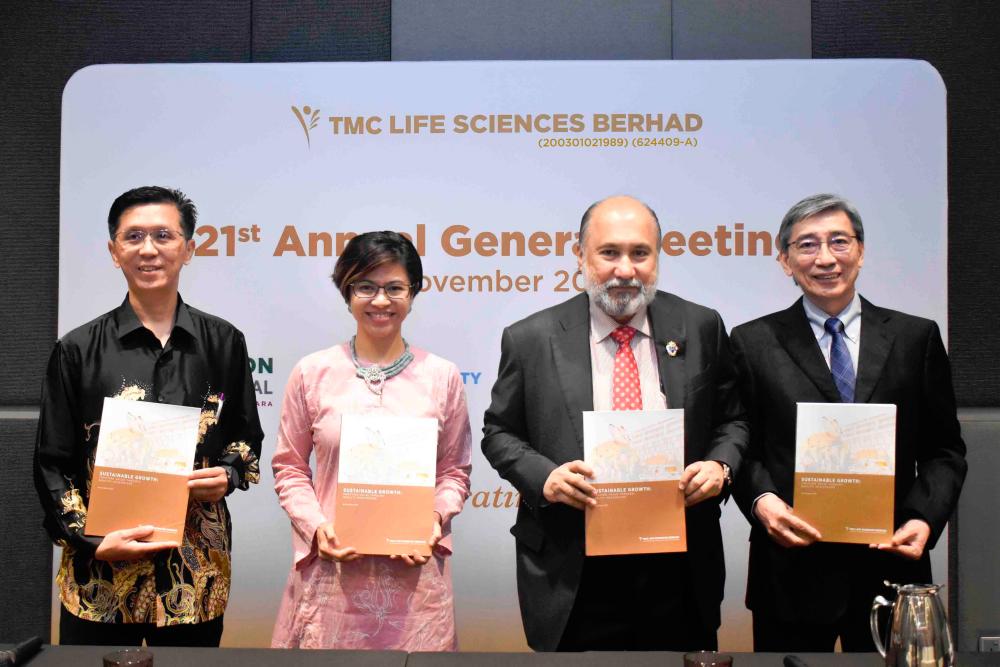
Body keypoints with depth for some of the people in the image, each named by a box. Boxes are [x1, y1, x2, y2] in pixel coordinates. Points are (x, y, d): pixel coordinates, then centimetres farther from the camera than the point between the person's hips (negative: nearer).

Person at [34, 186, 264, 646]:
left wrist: (229, 475, -7)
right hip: (100, 573, -1)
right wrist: (90, 541, -9)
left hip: (197, 571, 1)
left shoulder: (223, 343, 4)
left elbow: (248, 438, 14)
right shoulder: (78, 350, 0)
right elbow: (51, 464, 3)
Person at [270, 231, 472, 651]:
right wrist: (315, 526, -8)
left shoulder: (442, 376, 3)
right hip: (333, 567, 0)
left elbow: (455, 470, 10)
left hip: (415, 568, 0)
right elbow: (290, 466, 7)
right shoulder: (312, 373, 2)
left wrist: (435, 518, -8)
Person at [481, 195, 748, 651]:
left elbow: (731, 420, 11)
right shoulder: (530, 340, -3)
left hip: (679, 573, 2)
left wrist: (720, 466, -10)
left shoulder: (701, 329, 2)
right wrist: (544, 477, -14)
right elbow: (499, 432, 4)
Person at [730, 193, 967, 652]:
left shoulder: (916, 337, 6)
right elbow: (743, 447, 3)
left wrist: (926, 519, -9)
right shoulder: (753, 343, 3)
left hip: (891, 565, 2)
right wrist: (762, 500, -16)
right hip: (793, 571, -1)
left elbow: (944, 449, 7)